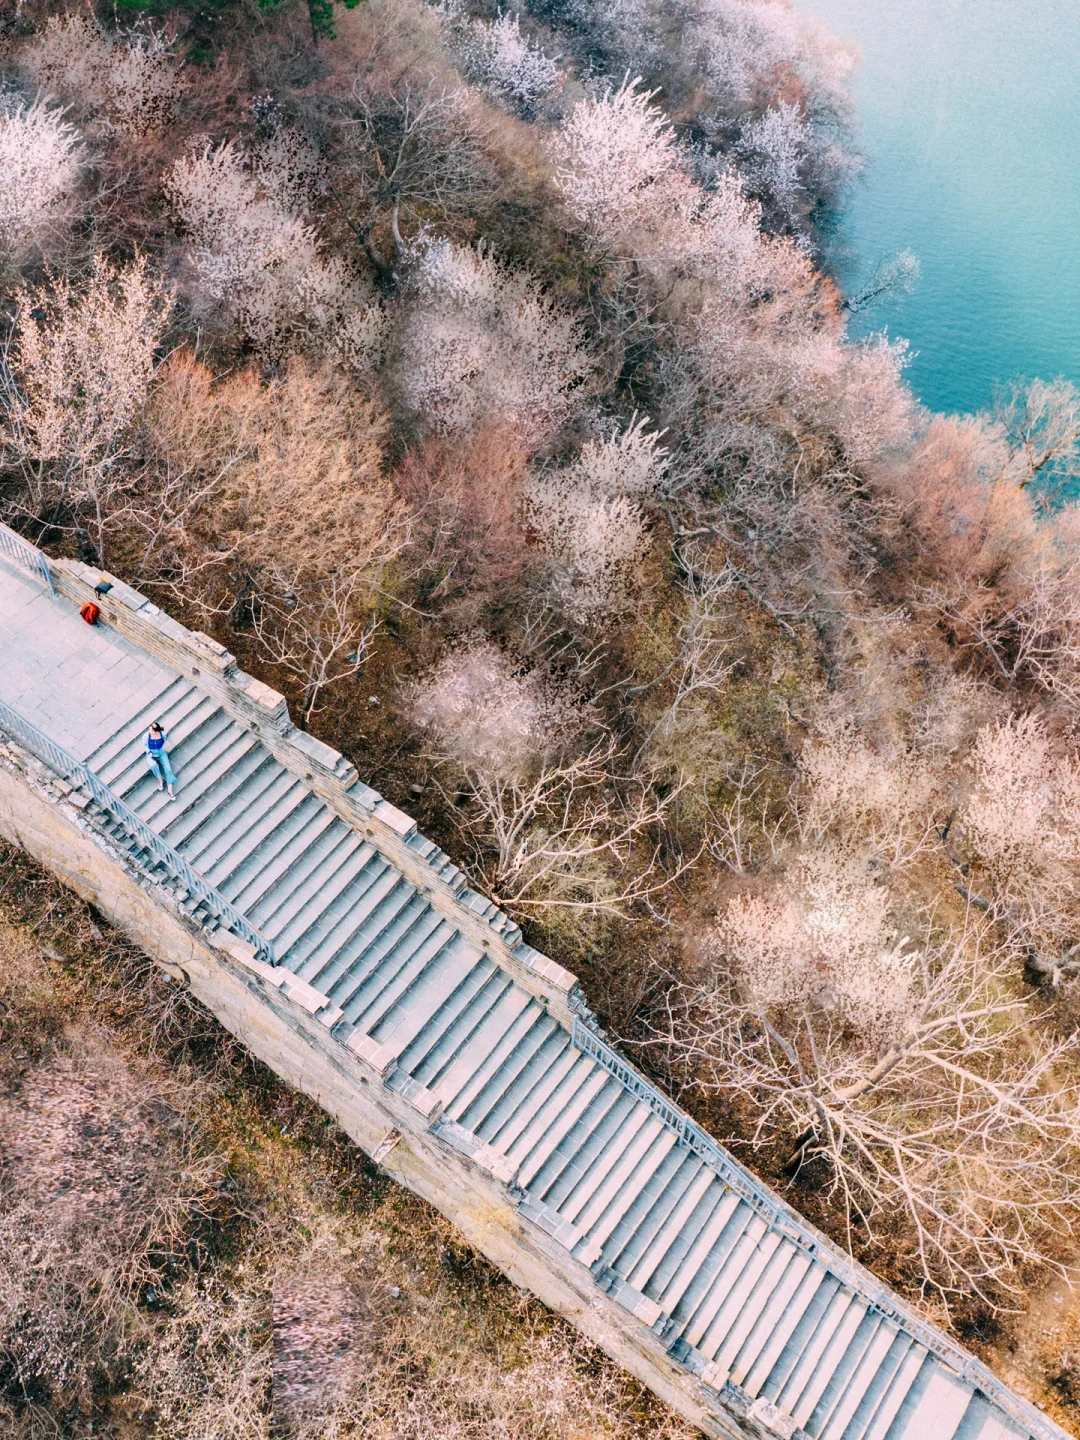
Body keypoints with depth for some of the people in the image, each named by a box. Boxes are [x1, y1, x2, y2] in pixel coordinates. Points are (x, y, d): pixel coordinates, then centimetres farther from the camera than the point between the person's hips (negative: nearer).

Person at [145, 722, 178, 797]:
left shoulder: (163, 734, -18)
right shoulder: (147, 736, -19)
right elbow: (145, 745, 0)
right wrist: (149, 753, -14)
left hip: (161, 753, 1)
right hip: (151, 755, -1)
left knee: (168, 768, -18)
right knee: (154, 765, -35)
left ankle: (170, 790, -14)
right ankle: (160, 780, -8)